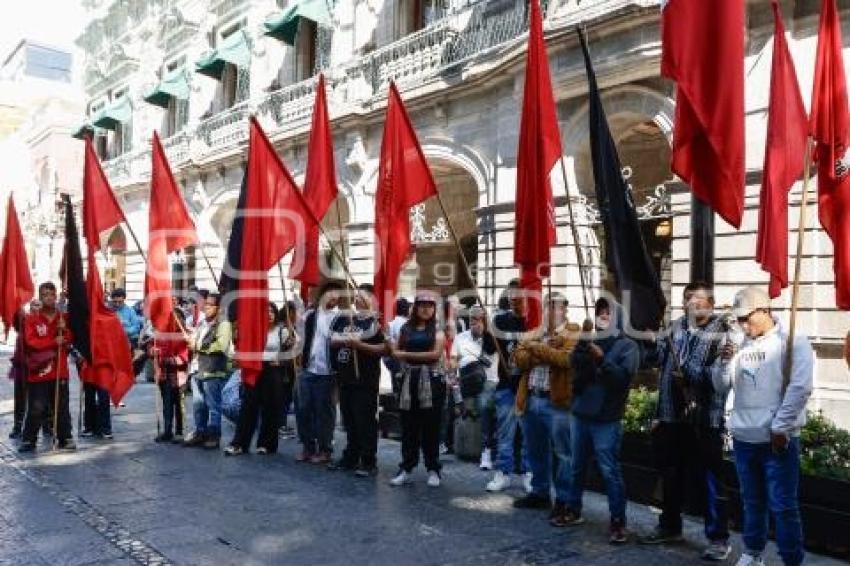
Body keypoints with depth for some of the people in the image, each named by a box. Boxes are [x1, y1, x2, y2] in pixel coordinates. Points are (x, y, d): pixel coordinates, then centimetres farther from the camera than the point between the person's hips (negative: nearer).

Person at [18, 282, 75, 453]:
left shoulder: (64, 317, 7)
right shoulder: (31, 318, -2)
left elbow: (71, 339, 4)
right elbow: (31, 341, -11)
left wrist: (64, 330, -14)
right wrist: (54, 342, -18)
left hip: (60, 370, 3)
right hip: (38, 370, -2)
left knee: (62, 407, 8)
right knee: (35, 408, -1)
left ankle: (65, 438, 16)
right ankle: (29, 439, 10)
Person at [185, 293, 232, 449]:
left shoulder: (223, 324, -6)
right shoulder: (201, 324, 19)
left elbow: (222, 346, -20)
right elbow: (194, 342, 34)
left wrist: (200, 346, -15)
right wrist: (192, 344, 11)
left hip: (214, 372, -8)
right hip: (199, 370, 8)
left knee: (213, 406, -2)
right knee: (198, 404, 13)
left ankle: (213, 436, 6)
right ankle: (200, 432, 24)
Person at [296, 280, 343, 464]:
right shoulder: (311, 315, 10)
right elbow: (305, 339, 17)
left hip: (326, 373, -4)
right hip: (307, 370, 4)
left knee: (323, 411, 2)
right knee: (303, 409, 6)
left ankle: (324, 450, 12)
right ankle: (307, 447, 19)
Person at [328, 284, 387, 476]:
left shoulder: (376, 322, -5)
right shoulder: (345, 319, 14)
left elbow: (383, 349, -14)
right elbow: (332, 341, 11)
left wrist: (359, 344, -20)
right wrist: (343, 340, -9)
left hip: (366, 380, -6)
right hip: (345, 377, 6)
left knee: (366, 421, -4)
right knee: (349, 421, 14)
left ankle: (369, 462, 3)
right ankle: (350, 458, 25)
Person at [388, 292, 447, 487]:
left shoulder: (437, 329, 3)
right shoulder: (406, 328, 11)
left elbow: (436, 354, -9)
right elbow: (396, 351, 9)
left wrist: (408, 355, -7)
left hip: (431, 380, -2)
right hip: (409, 380, 3)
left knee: (431, 427, 1)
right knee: (408, 426, 5)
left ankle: (433, 470, 11)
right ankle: (406, 469, 13)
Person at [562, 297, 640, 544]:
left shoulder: (627, 346, -3)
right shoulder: (588, 342, 11)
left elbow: (624, 376, -16)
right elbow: (574, 370, 4)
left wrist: (602, 359, -24)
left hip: (606, 419, -5)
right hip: (580, 413, 5)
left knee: (610, 471, -2)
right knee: (577, 466, 15)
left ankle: (618, 521, 7)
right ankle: (573, 511, 28)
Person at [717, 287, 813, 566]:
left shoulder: (792, 341, -7)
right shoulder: (742, 345, 10)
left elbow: (800, 388, -14)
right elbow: (721, 385, 12)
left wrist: (779, 428, -16)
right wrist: (723, 362, -8)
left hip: (777, 438, -5)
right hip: (743, 437, 6)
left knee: (782, 505, 0)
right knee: (752, 501, 18)